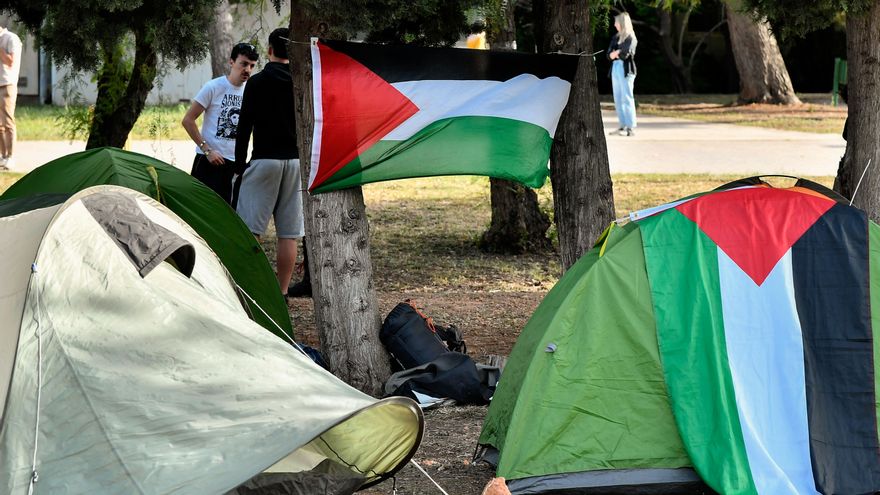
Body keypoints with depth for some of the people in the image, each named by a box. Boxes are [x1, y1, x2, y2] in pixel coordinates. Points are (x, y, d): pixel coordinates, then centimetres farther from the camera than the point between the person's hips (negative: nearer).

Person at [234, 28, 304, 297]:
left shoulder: (257, 82, -4)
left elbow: (244, 127, -4)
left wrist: (240, 166, 2)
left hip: (265, 160, -4)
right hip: (296, 161, 4)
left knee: (250, 229, -1)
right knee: (288, 234, 4)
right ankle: (282, 293, 5)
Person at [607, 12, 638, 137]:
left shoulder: (630, 37, -5)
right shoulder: (615, 37, 15)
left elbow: (626, 53, -18)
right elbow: (609, 54, 8)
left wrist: (616, 53, -6)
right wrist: (618, 53, -10)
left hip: (626, 69, -7)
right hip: (615, 68, 7)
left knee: (627, 98, -8)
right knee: (618, 99, 7)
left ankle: (631, 128, -8)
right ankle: (623, 126, 11)